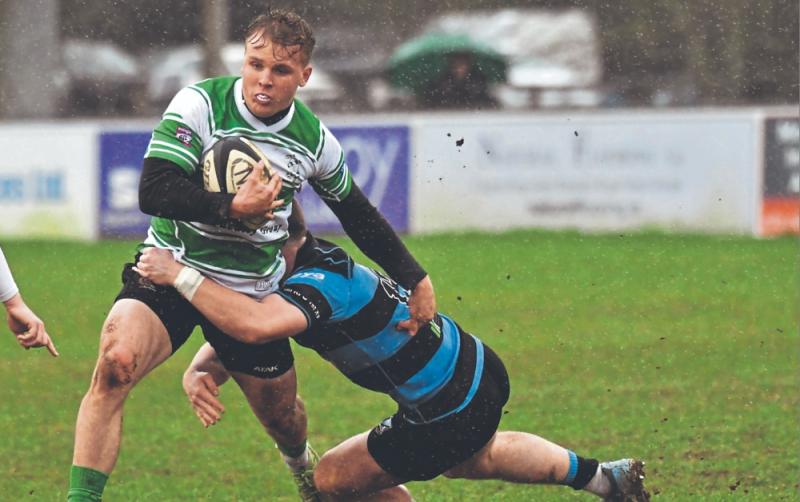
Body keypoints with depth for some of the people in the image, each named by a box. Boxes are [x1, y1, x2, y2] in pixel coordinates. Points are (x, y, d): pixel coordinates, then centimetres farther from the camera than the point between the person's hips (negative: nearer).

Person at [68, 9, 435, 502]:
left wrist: (416, 279, 9)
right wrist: (232, 208, -38)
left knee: (281, 414, 17)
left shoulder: (314, 140, -4)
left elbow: (359, 216, 12)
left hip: (253, 293, 4)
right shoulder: (199, 104, -16)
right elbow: (154, 192, -25)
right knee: (115, 363, -30)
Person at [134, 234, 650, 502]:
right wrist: (199, 375, -19)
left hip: (450, 417, -10)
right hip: (477, 367, 10)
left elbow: (254, 325, -51)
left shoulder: (318, 284, -29)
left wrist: (181, 275, -42)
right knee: (473, 457, 41)